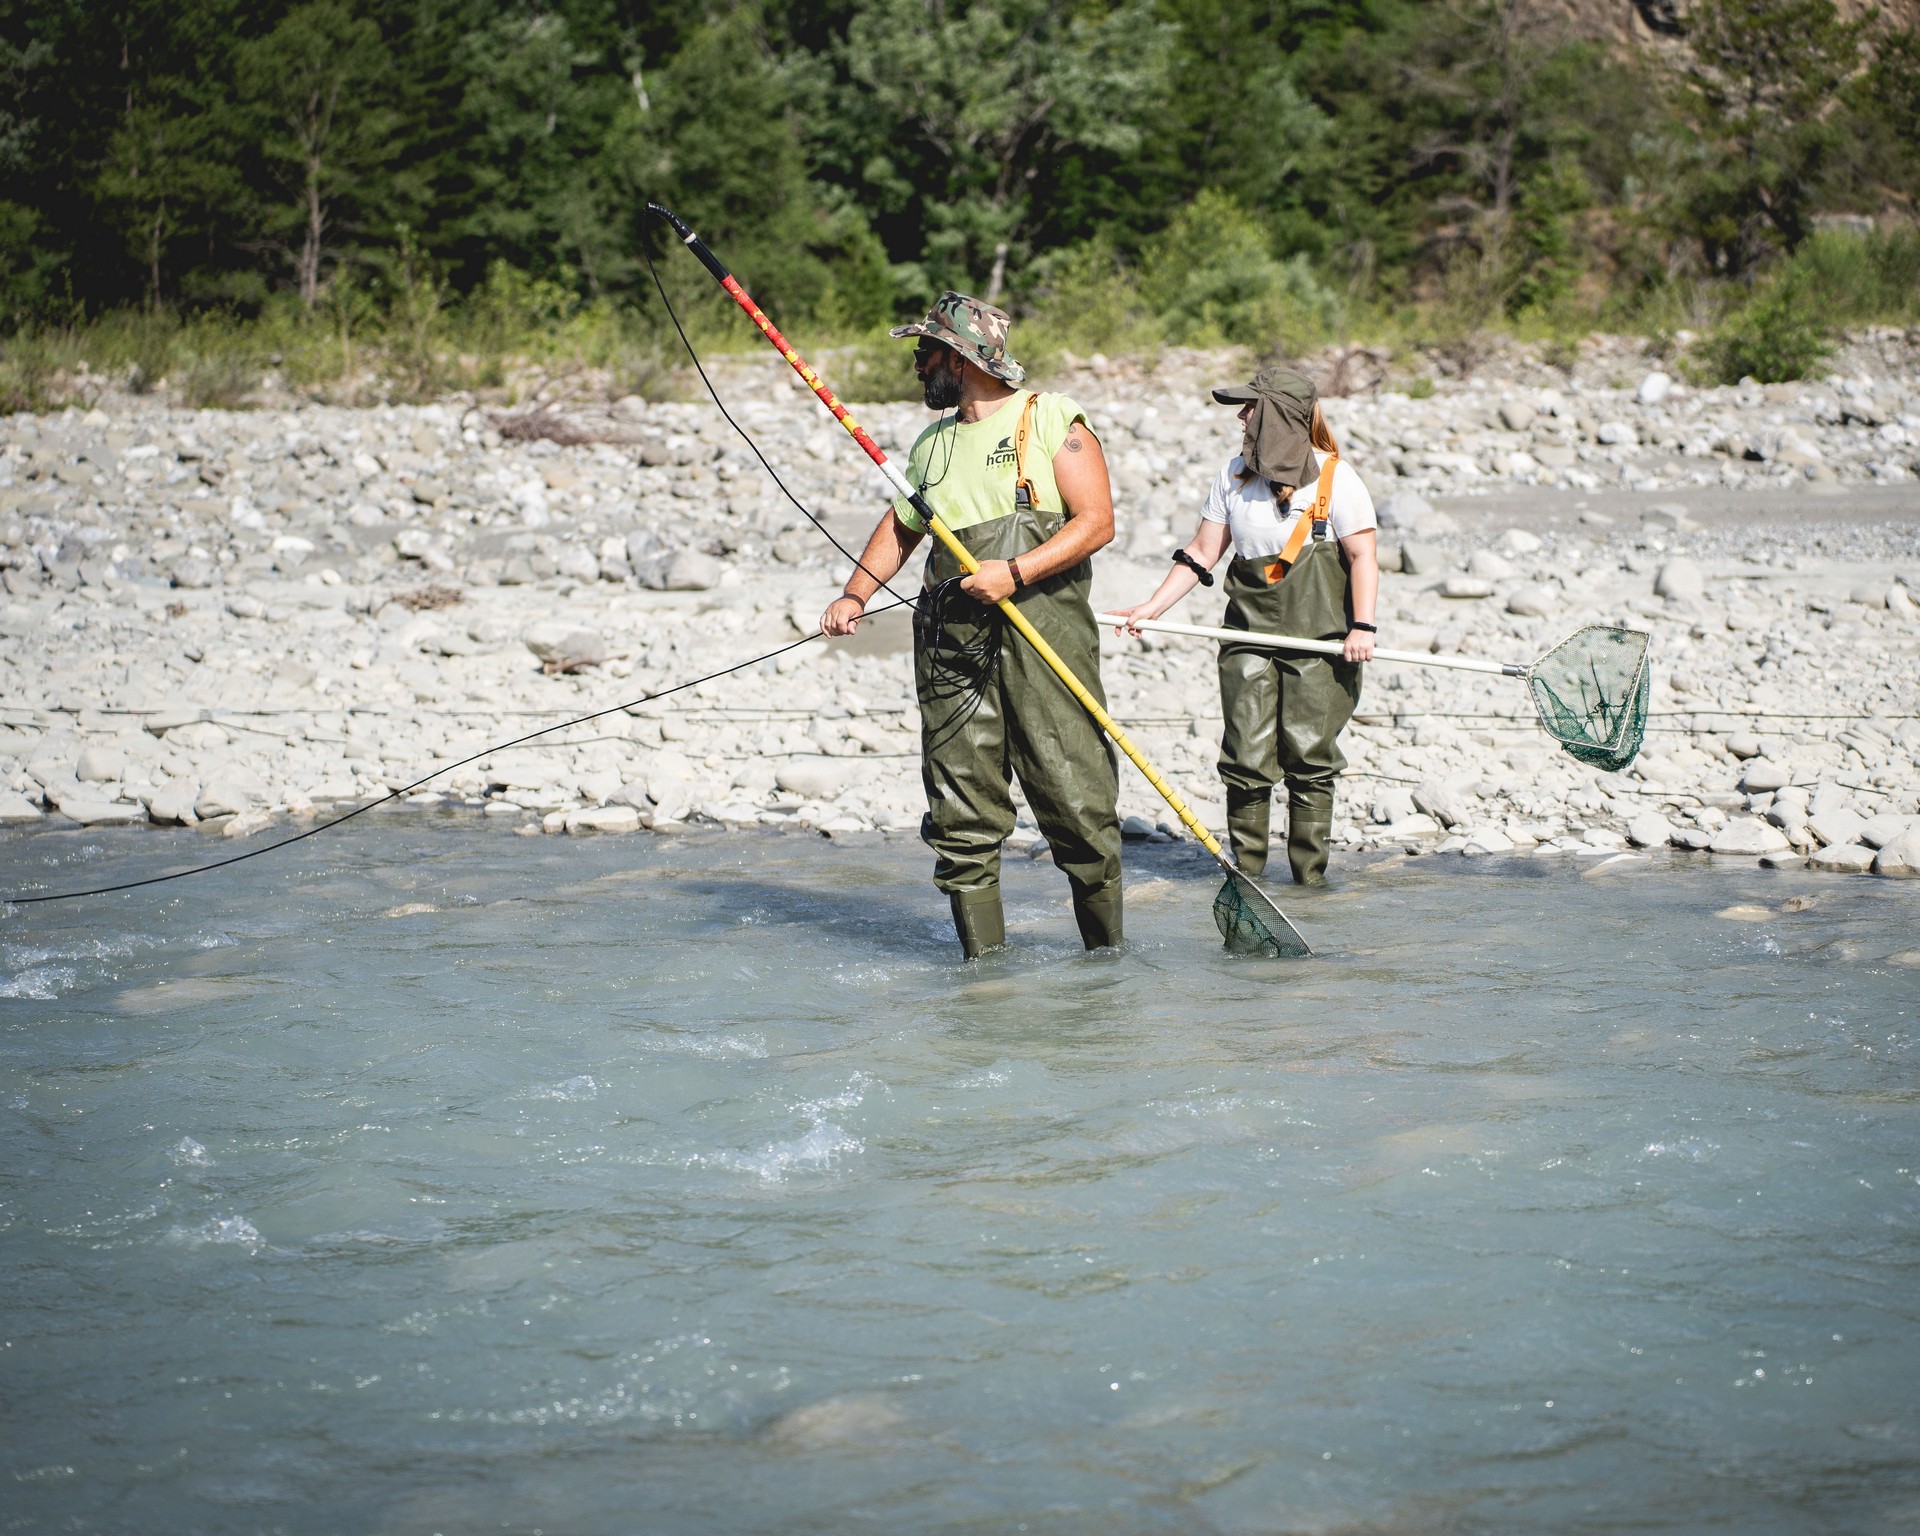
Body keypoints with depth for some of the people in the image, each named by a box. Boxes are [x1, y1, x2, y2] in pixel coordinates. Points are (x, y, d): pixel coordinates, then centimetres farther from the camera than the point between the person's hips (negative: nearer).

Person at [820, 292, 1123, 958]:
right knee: (962, 818, 0)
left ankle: (1106, 953, 5)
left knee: (1075, 800, -8)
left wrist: (1017, 572, -16)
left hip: (1044, 634, -5)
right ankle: (982, 959, 6)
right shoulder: (932, 444, 20)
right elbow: (900, 528, 28)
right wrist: (854, 596, 11)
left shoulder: (1051, 420, 1)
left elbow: (1096, 521, -6)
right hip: (952, 647, 5)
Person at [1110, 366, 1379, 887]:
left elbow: (1363, 556, -7)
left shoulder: (1335, 477, -4)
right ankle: (1244, 868, 6)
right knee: (1247, 755, -3)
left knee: (1310, 758, -2)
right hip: (1249, 632, 4)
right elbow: (1202, 552, 13)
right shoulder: (1234, 475, 11)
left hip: (1318, 639, -4)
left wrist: (1362, 626, -17)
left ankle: (1310, 870, 7)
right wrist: (1153, 607, 5)